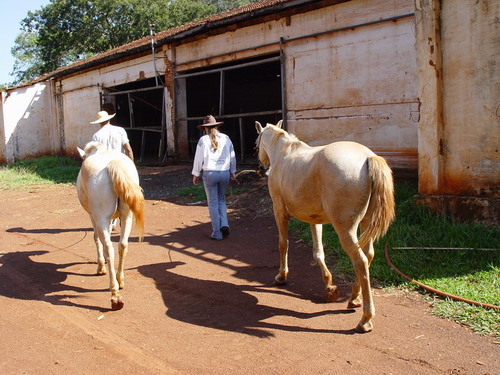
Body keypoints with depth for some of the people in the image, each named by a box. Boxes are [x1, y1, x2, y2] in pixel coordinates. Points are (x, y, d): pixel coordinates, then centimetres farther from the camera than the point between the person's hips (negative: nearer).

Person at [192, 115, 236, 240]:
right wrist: (232, 171, 21)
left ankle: (217, 233, 9)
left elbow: (198, 158, -2)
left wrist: (196, 174, 8)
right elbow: (232, 156, 9)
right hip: (225, 173, 3)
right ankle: (224, 225, 3)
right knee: (221, 200, 21)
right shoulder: (226, 138, 4)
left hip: (209, 174, -3)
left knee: (213, 203, 7)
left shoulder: (203, 140, -5)